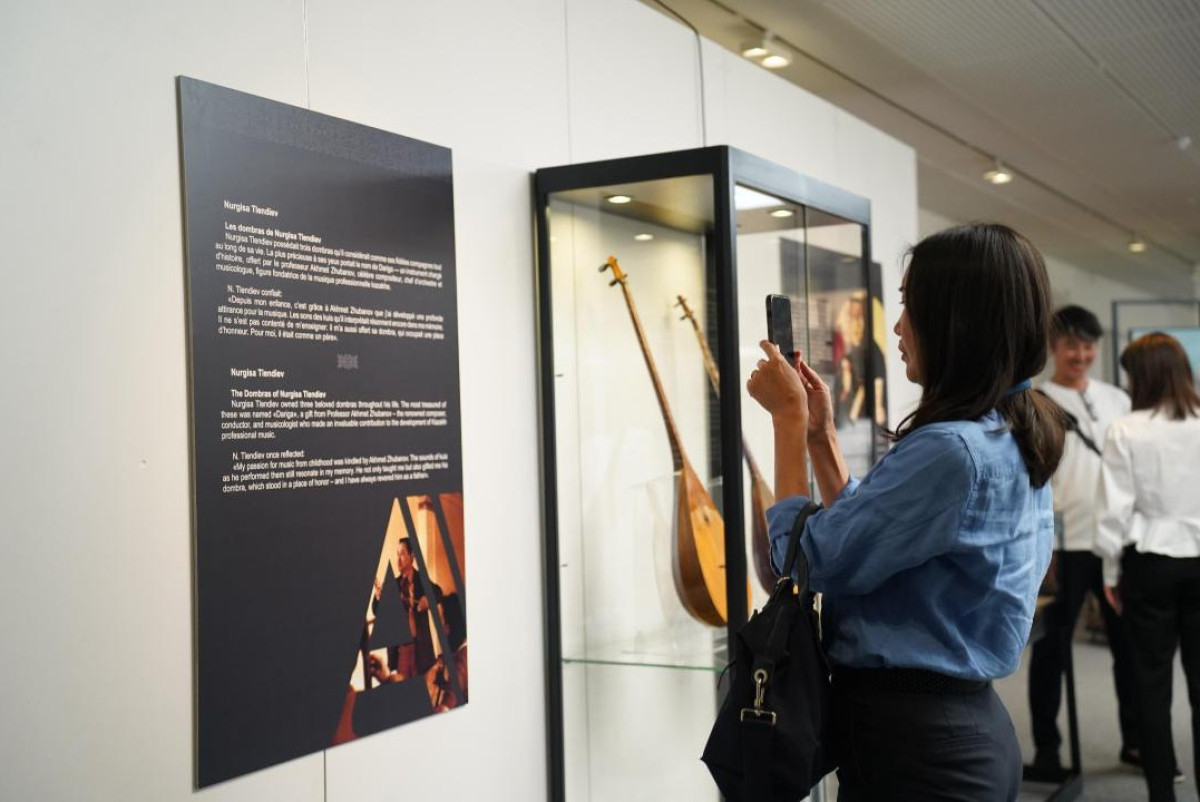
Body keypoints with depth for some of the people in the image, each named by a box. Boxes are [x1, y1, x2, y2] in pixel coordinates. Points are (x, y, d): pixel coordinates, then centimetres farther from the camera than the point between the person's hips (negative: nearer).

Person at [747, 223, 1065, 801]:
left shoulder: (949, 450, -24)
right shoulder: (1013, 441, 7)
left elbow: (806, 560, -18)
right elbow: (865, 536, 14)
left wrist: (789, 418, -10)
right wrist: (819, 434, 11)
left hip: (909, 738, -9)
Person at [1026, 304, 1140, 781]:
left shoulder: (1117, 400, 12)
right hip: (1066, 546, -5)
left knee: (1129, 643, 12)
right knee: (1053, 648, 3)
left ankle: (1135, 740, 26)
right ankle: (1046, 752, 11)